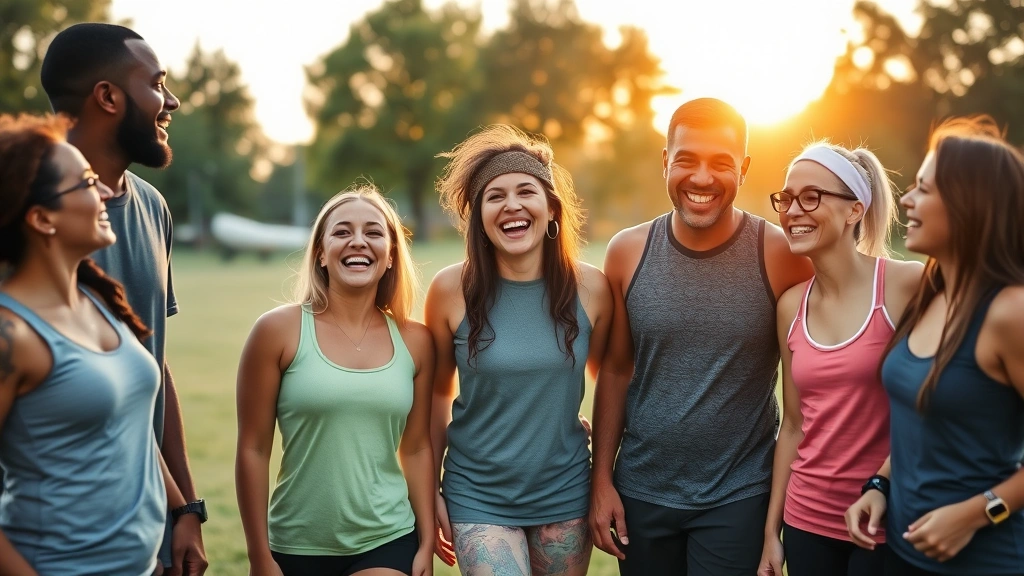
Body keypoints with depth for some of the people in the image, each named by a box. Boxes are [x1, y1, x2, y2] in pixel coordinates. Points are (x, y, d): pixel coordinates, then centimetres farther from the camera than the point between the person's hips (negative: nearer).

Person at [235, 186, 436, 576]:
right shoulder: (279, 331, -7)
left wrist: (426, 543, 6)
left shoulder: (414, 341, 1)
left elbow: (417, 449, 7)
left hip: (388, 542, 1)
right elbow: (253, 450, -6)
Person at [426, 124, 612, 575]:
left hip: (565, 494, 2)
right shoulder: (451, 290, -9)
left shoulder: (590, 288, -7)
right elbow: (438, 392, 2)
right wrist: (429, 491, 5)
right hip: (479, 497, -2)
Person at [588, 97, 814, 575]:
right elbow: (616, 372, 3)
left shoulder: (782, 256, -10)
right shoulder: (628, 252, -3)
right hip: (641, 492, 3)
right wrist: (601, 480, 2)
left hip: (739, 498, -2)